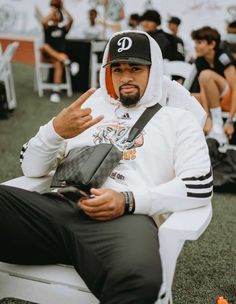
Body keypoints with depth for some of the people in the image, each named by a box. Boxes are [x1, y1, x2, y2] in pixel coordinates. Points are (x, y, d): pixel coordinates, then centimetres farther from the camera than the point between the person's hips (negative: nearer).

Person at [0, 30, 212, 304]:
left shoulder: (178, 118, 17)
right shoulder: (87, 107, 25)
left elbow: (200, 188, 3)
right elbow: (31, 168, 19)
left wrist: (129, 201, -11)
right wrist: (56, 130, -3)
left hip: (126, 218, -3)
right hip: (59, 207, 3)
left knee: (138, 278, -40)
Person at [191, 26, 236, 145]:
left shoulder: (223, 57, -19)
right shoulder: (200, 62, 0)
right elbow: (203, 89, -8)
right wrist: (207, 117, -20)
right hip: (216, 100, 7)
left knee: (206, 75, -29)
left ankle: (218, 124, -24)